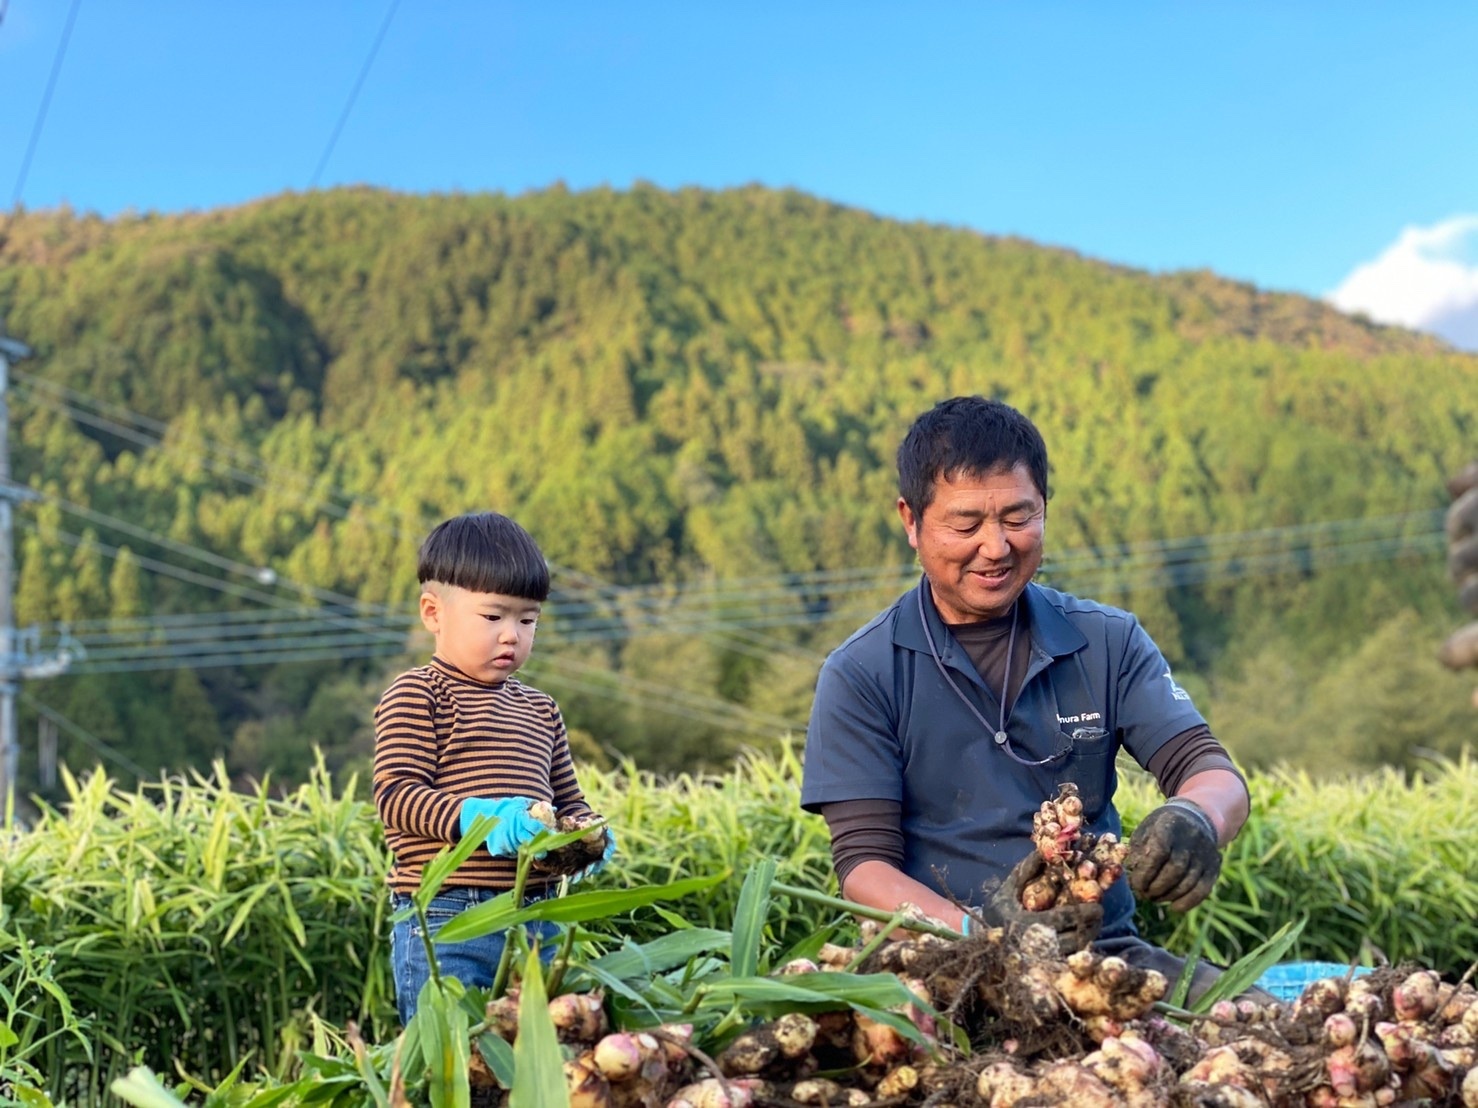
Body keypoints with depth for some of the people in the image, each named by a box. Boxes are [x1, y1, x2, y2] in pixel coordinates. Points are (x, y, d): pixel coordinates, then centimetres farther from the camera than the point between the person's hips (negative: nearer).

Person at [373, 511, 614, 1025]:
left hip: (537, 922, 7)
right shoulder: (416, 695, -3)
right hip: (446, 925, -7)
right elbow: (396, 797, -12)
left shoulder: (540, 709, 18)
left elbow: (568, 799, 23)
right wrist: (478, 818, -26)